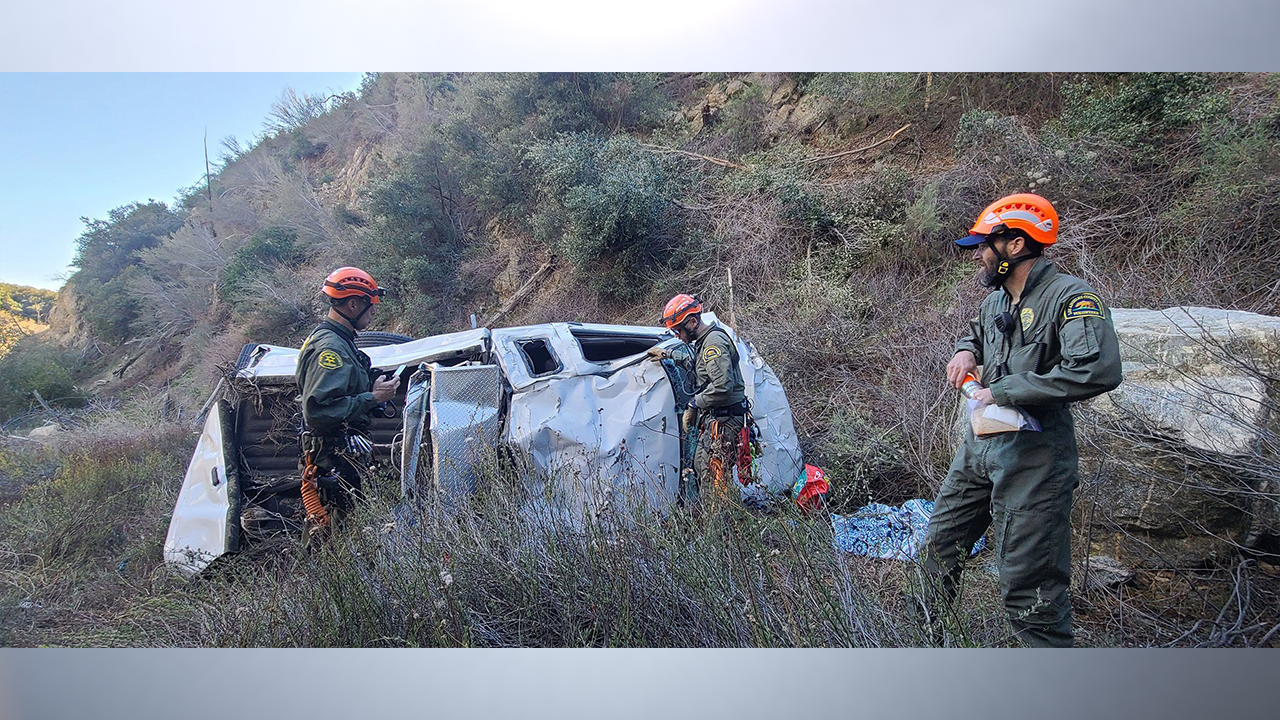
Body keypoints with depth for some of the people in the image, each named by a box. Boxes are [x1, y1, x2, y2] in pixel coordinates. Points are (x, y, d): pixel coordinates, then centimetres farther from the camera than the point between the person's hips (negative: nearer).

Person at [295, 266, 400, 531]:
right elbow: (318, 411, -28)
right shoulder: (330, 347, -20)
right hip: (336, 457, -10)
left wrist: (374, 386, 12)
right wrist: (372, 398, -22)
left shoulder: (340, 341, 14)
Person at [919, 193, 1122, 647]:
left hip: (1032, 459, -8)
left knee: (1028, 586, -3)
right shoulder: (997, 299, 10)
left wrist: (1003, 391, -24)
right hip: (980, 446, 9)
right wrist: (967, 351, 8)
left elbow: (1100, 371, -31)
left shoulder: (1071, 298, -16)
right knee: (938, 549, 16)